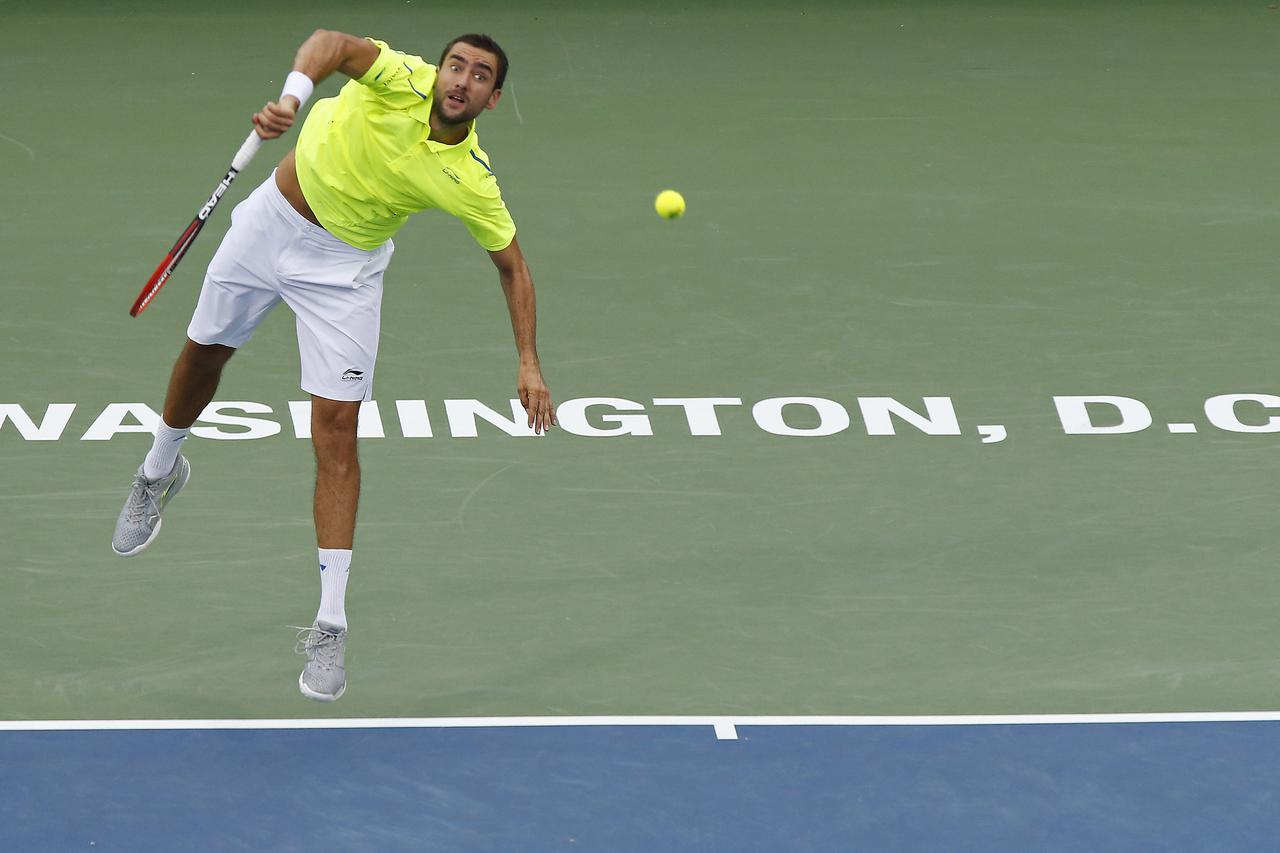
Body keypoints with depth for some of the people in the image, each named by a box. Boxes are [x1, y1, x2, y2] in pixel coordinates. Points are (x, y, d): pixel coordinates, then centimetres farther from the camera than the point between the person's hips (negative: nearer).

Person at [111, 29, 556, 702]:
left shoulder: (472, 182, -20)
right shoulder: (403, 81, -24)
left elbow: (512, 268, -7)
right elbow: (333, 44, -42)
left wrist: (529, 364, -13)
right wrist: (295, 93, -62)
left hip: (344, 266, -1)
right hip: (273, 219, 1)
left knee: (336, 432, -9)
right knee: (203, 351, 20)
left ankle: (330, 628, -6)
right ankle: (159, 473, 54)